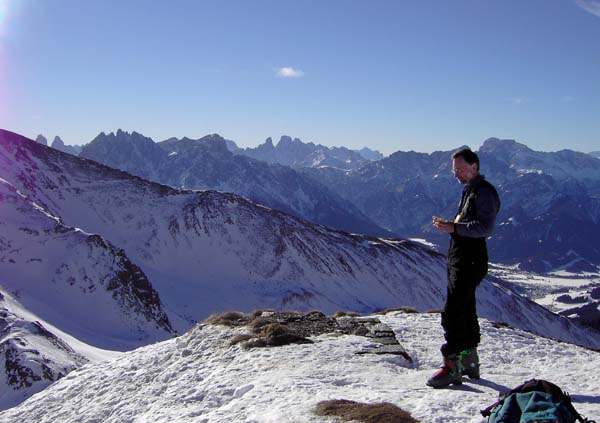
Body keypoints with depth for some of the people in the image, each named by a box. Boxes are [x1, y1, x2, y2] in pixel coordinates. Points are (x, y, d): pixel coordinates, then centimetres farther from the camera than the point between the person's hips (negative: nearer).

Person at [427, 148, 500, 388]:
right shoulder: (469, 190, 20)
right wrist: (448, 225, 9)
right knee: (465, 312, 15)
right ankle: (469, 363, 25)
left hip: (470, 262, -10)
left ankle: (452, 367, -10)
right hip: (459, 260, 10)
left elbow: (485, 227, -22)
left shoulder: (484, 192, -12)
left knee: (452, 314, -13)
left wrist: (454, 228, -23)